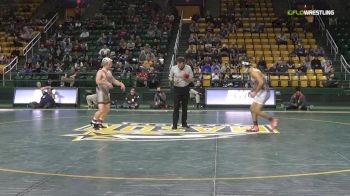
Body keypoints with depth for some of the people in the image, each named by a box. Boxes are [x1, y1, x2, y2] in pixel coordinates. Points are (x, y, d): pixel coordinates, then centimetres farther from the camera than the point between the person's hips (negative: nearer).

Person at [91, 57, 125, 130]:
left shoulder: (109, 72, 13)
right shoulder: (100, 72, -13)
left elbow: (114, 80, 22)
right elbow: (97, 81, -28)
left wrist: (121, 84, 8)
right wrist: (106, 83, -37)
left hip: (106, 92, 9)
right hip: (101, 91, -9)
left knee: (107, 109, 13)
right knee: (101, 110, -14)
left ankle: (99, 123, 25)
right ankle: (93, 122, 5)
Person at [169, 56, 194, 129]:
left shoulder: (188, 68, -4)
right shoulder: (173, 68, -5)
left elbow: (191, 79, 1)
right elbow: (170, 77, 8)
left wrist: (187, 79, -21)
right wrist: (173, 80, -14)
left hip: (186, 88, 1)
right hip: (177, 88, -1)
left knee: (185, 107, 8)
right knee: (176, 107, -6)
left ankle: (184, 123, 19)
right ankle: (175, 124, -4)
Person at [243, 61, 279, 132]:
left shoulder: (254, 72, -15)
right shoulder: (252, 72, 15)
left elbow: (261, 82, -26)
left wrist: (255, 92, -22)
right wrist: (252, 91, 14)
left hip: (264, 92, -10)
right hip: (261, 92, 10)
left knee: (257, 111, -12)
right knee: (252, 109, 12)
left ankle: (273, 119, 0)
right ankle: (255, 126, 15)